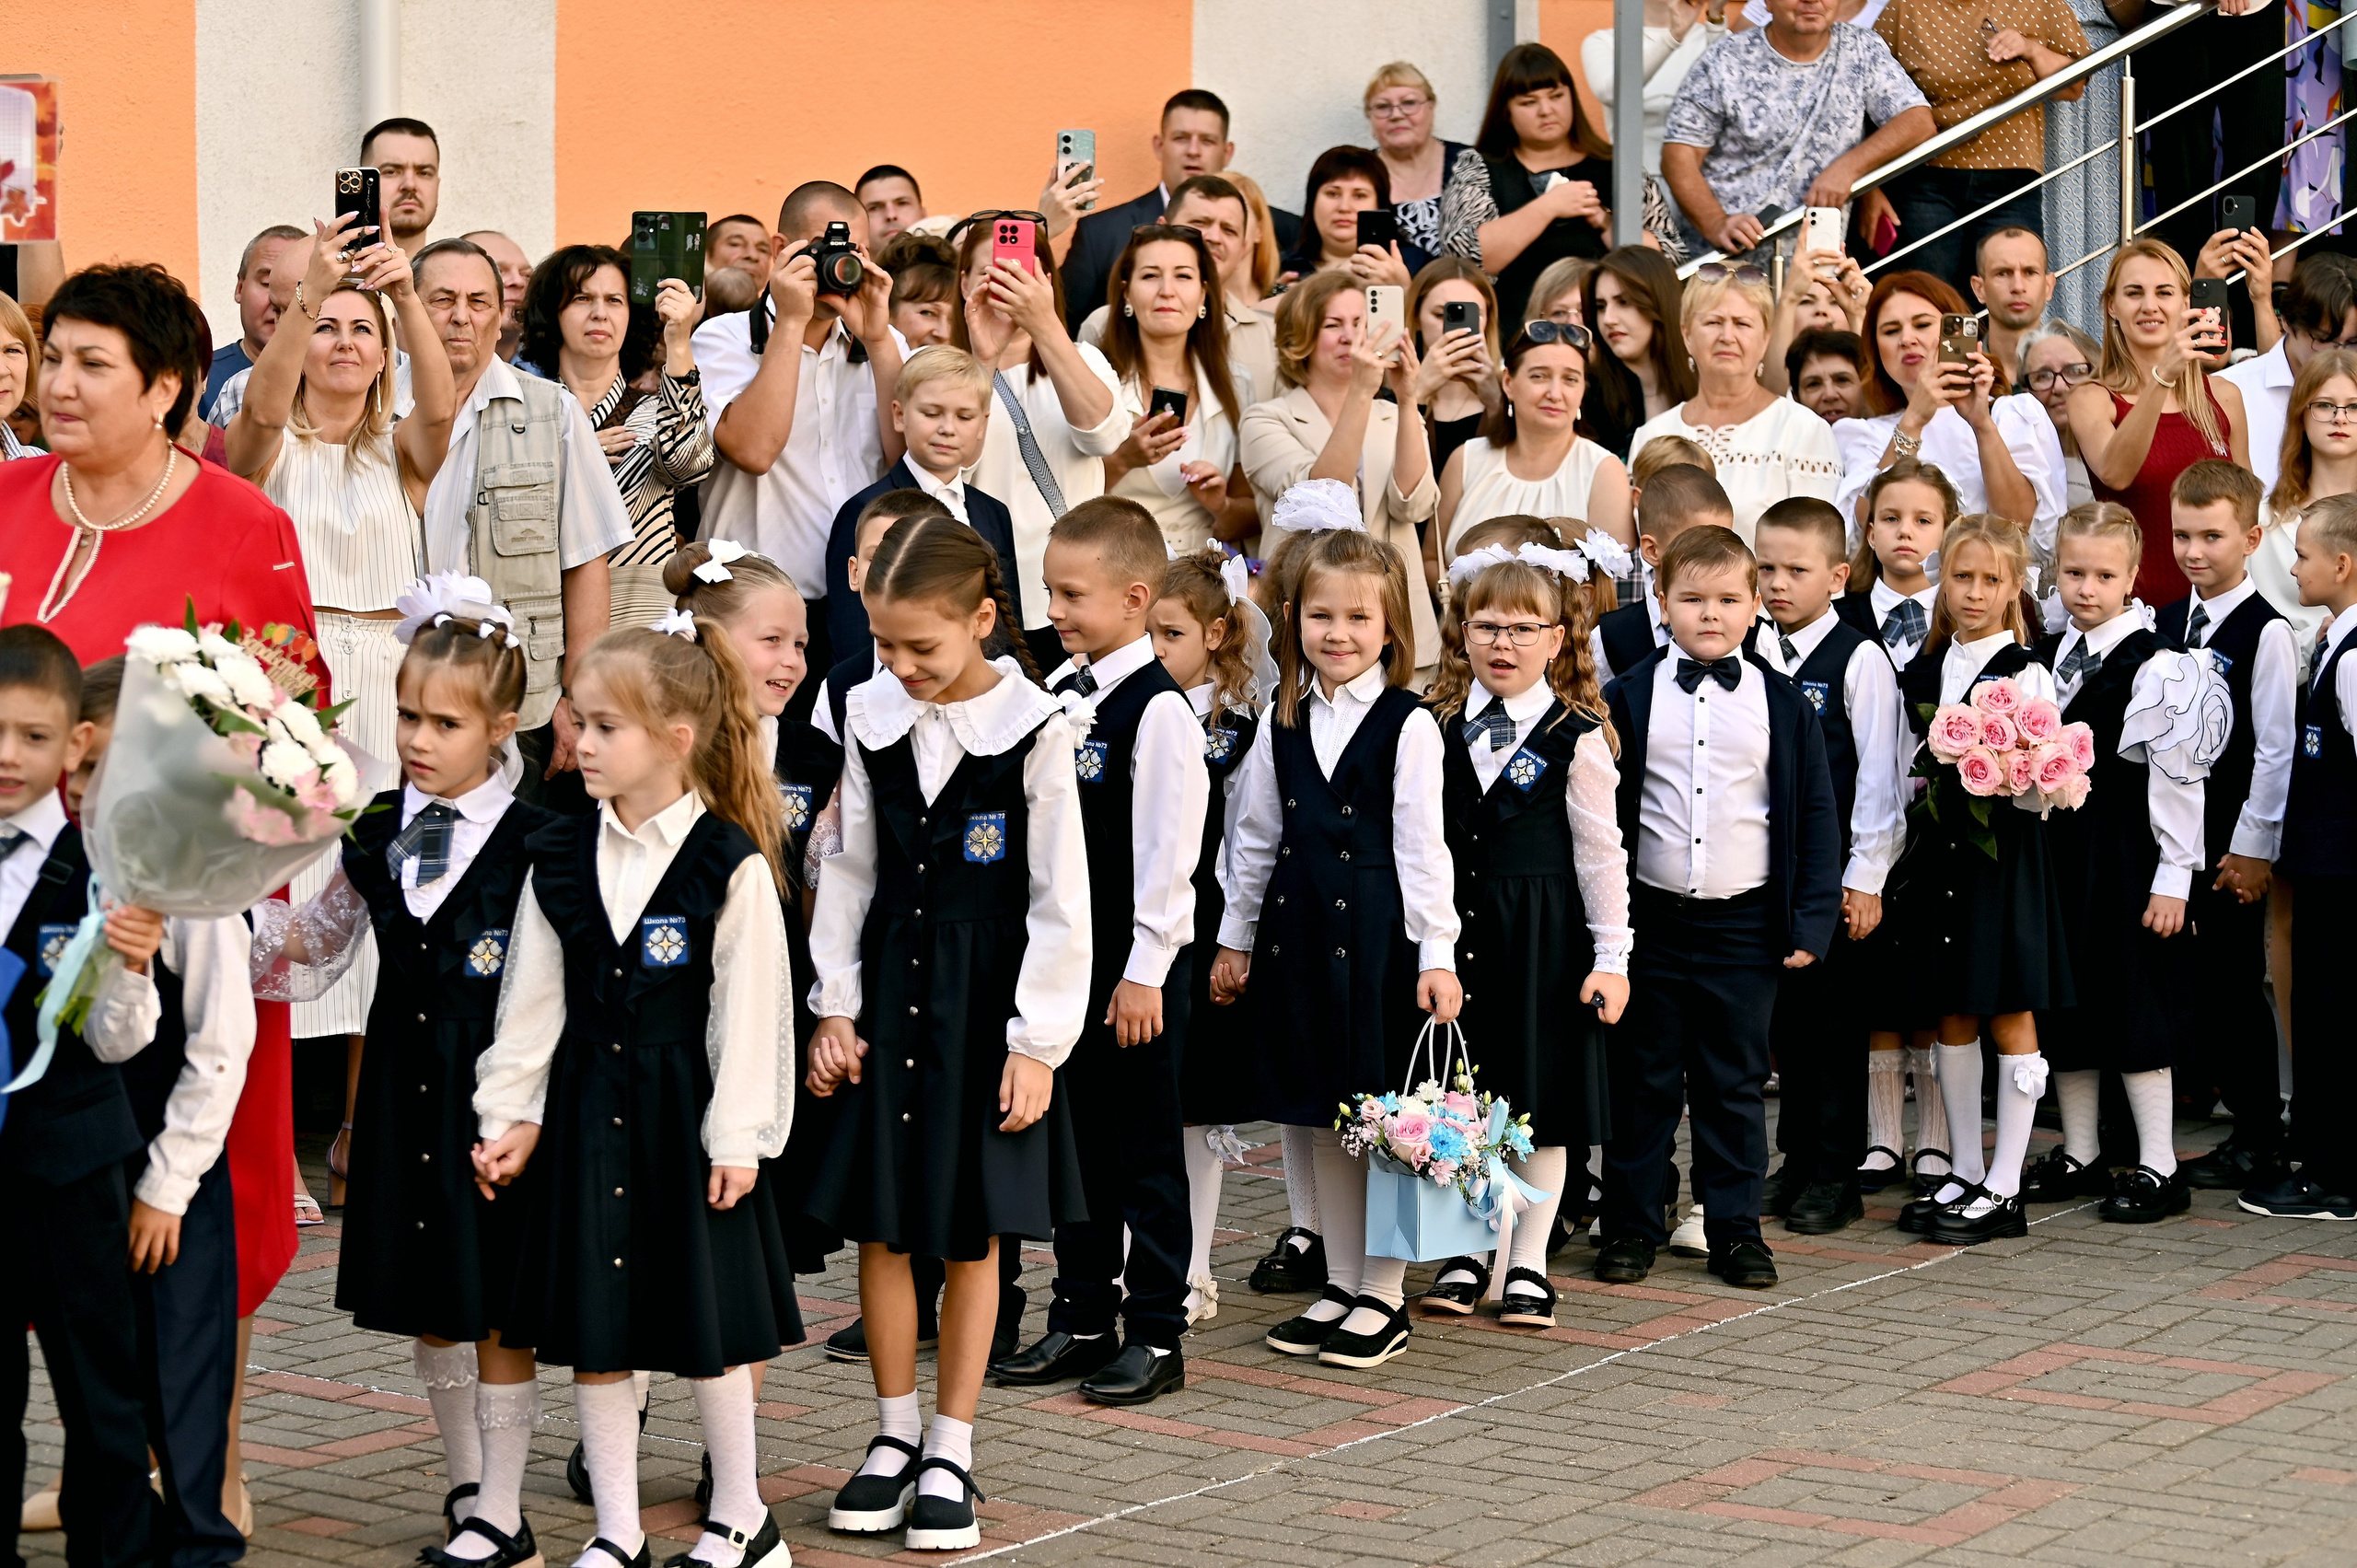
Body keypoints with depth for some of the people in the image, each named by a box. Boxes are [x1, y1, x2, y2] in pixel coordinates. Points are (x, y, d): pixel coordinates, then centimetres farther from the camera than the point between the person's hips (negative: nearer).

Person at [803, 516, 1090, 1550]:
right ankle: (895, 1433, 22)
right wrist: (835, 1005, 3)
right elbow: (852, 869, 8)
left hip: (987, 996, -4)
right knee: (878, 1226, 7)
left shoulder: (1035, 728, -11)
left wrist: (1038, 1041, -10)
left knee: (971, 1235, 5)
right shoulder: (871, 717, 1)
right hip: (888, 986, 4)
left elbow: (1061, 902, -9)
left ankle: (950, 1452, 15)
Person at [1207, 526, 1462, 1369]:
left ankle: (1385, 1297, 8)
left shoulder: (1408, 725, -6)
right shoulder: (1282, 726, 9)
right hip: (1299, 934, 5)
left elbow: (1422, 847, -8)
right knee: (1325, 1119, 11)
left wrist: (1436, 954, -12)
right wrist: (1236, 938, 13)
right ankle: (1340, 1285, 20)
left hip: (1379, 934, -5)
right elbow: (1254, 838, 14)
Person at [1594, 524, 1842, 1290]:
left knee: (1735, 1083, 7)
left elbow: (1817, 816, 6)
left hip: (1745, 923, 0)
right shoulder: (1626, 699, 1)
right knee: (1642, 1080, 7)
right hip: (1649, 918, 0)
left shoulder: (1784, 706, 3)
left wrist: (1812, 918, -1)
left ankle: (1736, 1227, 15)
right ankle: (1630, 1223, 15)